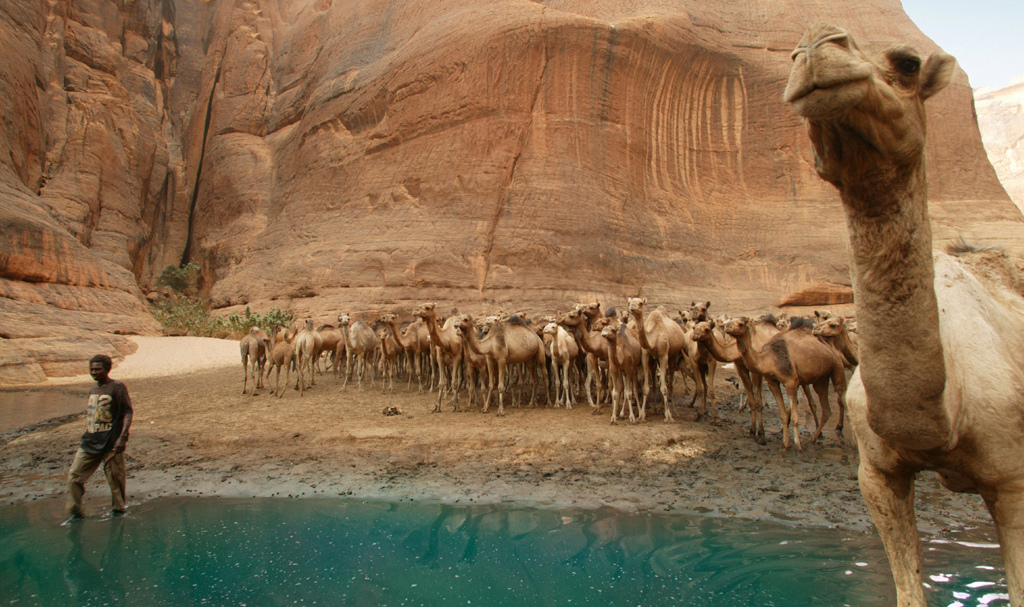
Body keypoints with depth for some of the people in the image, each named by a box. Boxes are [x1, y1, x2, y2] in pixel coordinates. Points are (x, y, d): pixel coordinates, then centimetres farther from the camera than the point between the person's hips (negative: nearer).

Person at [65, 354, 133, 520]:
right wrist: (87, 436, 20)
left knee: (115, 480, 2)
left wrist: (122, 437, -19)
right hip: (90, 443, 6)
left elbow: (128, 413, -10)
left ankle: (118, 511, 19)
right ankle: (75, 513, 12)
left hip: (111, 444, -6)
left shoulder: (117, 388, -6)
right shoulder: (92, 390, 14)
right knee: (74, 476, 1)